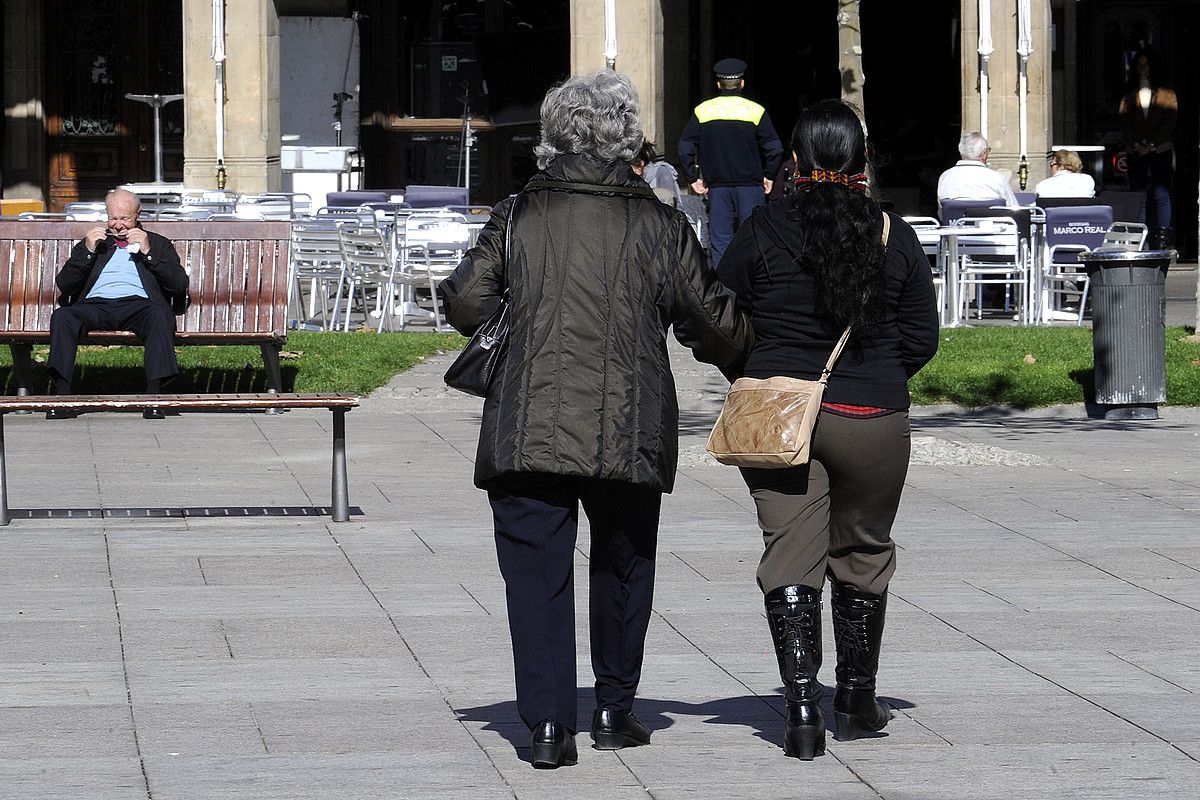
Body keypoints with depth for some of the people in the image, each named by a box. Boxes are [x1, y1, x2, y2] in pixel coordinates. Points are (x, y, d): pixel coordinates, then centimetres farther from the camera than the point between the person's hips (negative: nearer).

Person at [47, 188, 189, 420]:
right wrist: (88, 251, 4)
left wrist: (147, 252, 0)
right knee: (61, 316, -31)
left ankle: (153, 395, -42)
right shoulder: (91, 243, 28)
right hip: (95, 305, 1)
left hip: (137, 304, -1)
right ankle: (62, 396, -36)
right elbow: (63, 284, 16)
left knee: (160, 315, -37)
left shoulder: (159, 244, 23)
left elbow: (180, 285, 7)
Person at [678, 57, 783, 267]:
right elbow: (774, 149, -7)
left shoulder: (702, 111, 2)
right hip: (750, 184, -2)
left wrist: (693, 179, 8)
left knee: (720, 239, 5)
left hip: (716, 185, 2)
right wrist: (768, 176, 6)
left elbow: (685, 148, 0)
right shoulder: (755, 111, -4)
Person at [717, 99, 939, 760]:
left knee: (790, 557, 1)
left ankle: (801, 704, -13)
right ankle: (856, 701, 27)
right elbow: (921, 339, 3)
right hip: (873, 424, 1)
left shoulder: (762, 233, -5)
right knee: (861, 555, 17)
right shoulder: (894, 238, -2)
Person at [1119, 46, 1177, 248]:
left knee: (1161, 195, -6)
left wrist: (1151, 144, -9)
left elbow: (1171, 119, -1)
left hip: (1160, 150, -2)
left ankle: (1162, 238, -5)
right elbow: (1124, 121, 8)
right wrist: (1136, 144, -7)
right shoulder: (1130, 94, 14)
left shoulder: (1166, 93, 6)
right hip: (1135, 151, 2)